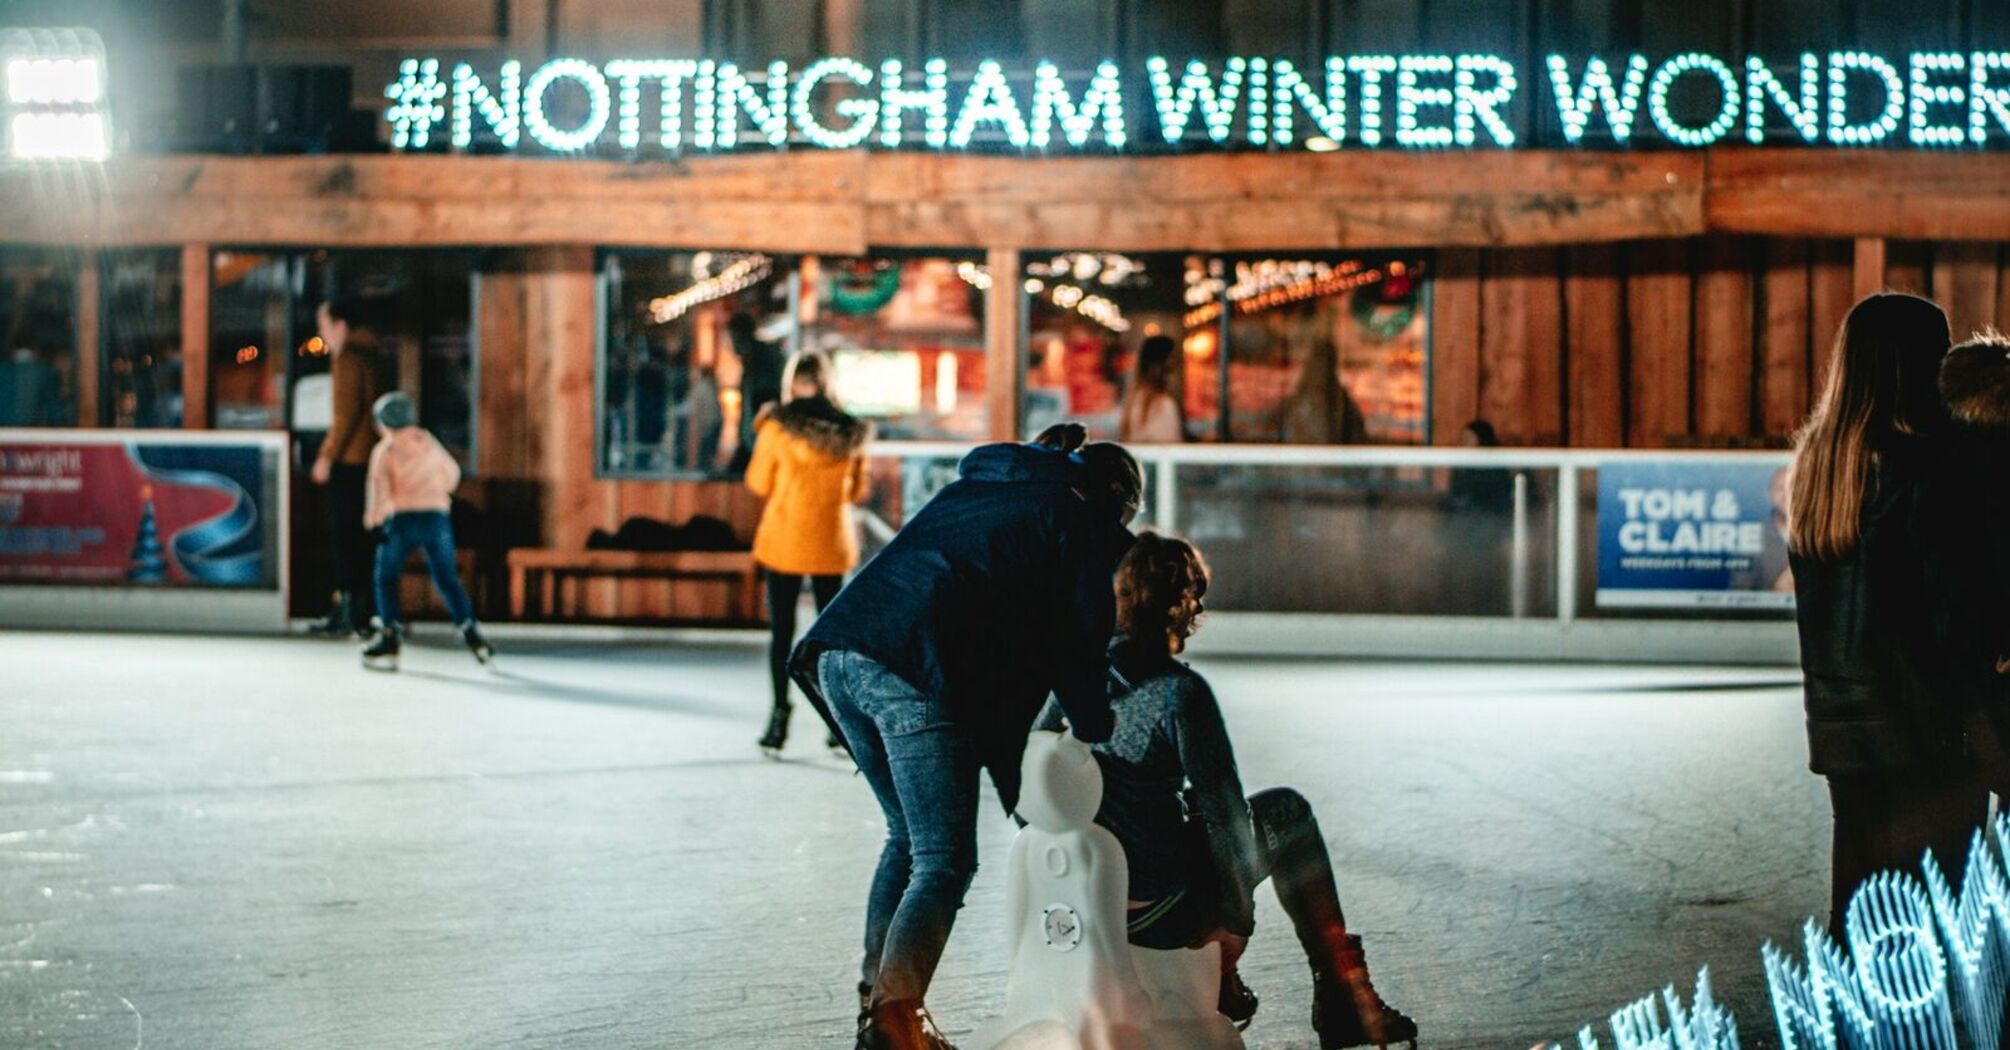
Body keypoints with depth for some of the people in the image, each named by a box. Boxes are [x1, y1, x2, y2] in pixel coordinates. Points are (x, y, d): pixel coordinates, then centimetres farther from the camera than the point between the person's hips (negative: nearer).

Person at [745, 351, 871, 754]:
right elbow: (857, 491, 7)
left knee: (781, 629, 4)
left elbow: (759, 484, -1)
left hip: (784, 540, -2)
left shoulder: (777, 427, -12)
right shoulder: (851, 432, -3)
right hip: (832, 543, 2)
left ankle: (780, 713, -1)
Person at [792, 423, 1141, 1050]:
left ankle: (877, 999, 24)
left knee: (907, 835, 22)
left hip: (837, 654, 8)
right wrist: (1098, 742, 14)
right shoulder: (1082, 518, 11)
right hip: (915, 672, -8)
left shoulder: (975, 484, 33)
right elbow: (1078, 645, 4)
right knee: (944, 861, 0)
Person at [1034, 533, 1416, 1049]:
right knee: (1285, 811, 16)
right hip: (1162, 911, -6)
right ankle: (1345, 1001, 21)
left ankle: (1222, 988, 35)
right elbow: (1224, 811, -14)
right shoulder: (1180, 692, -18)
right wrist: (1236, 921, -3)